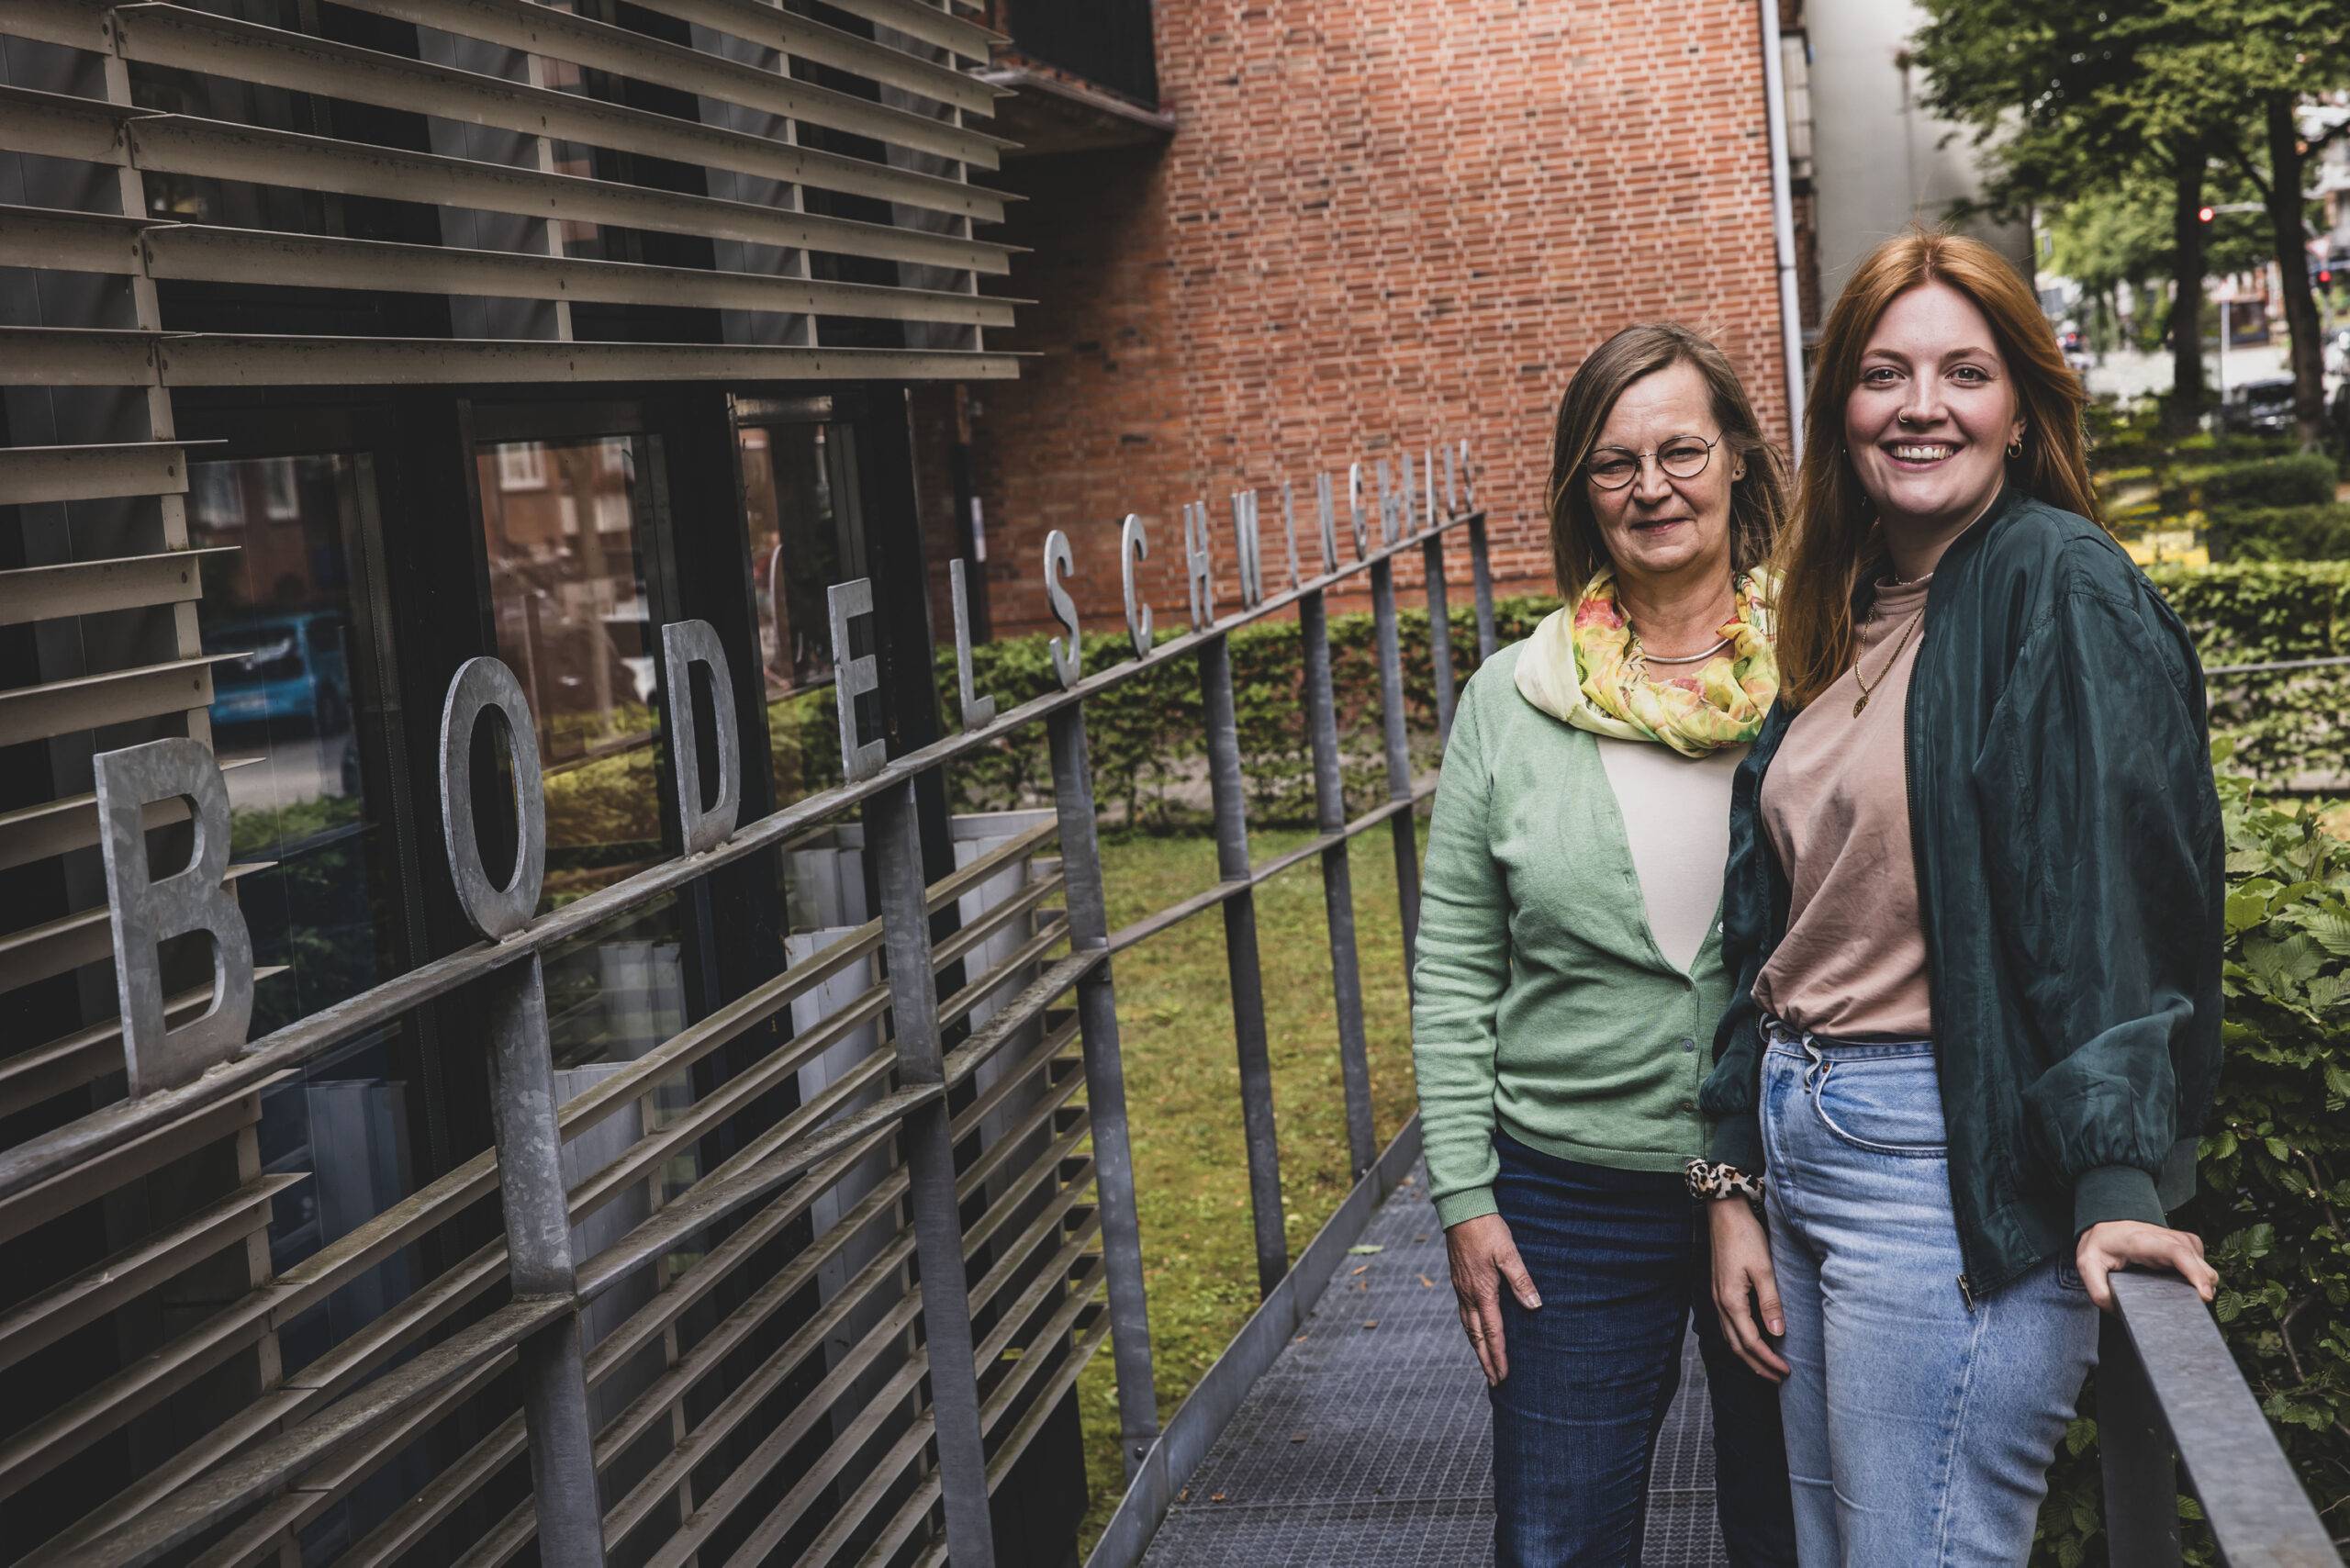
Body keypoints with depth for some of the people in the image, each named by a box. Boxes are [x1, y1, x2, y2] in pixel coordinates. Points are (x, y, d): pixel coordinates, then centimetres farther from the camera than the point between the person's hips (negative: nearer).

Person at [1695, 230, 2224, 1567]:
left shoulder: (2062, 589, -9)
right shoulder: (1849, 616, 13)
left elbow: (2106, 892, -19)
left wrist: (2117, 1179, -27)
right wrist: (1736, 1181, 13)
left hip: (1959, 1168, -8)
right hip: (1804, 1143, 8)